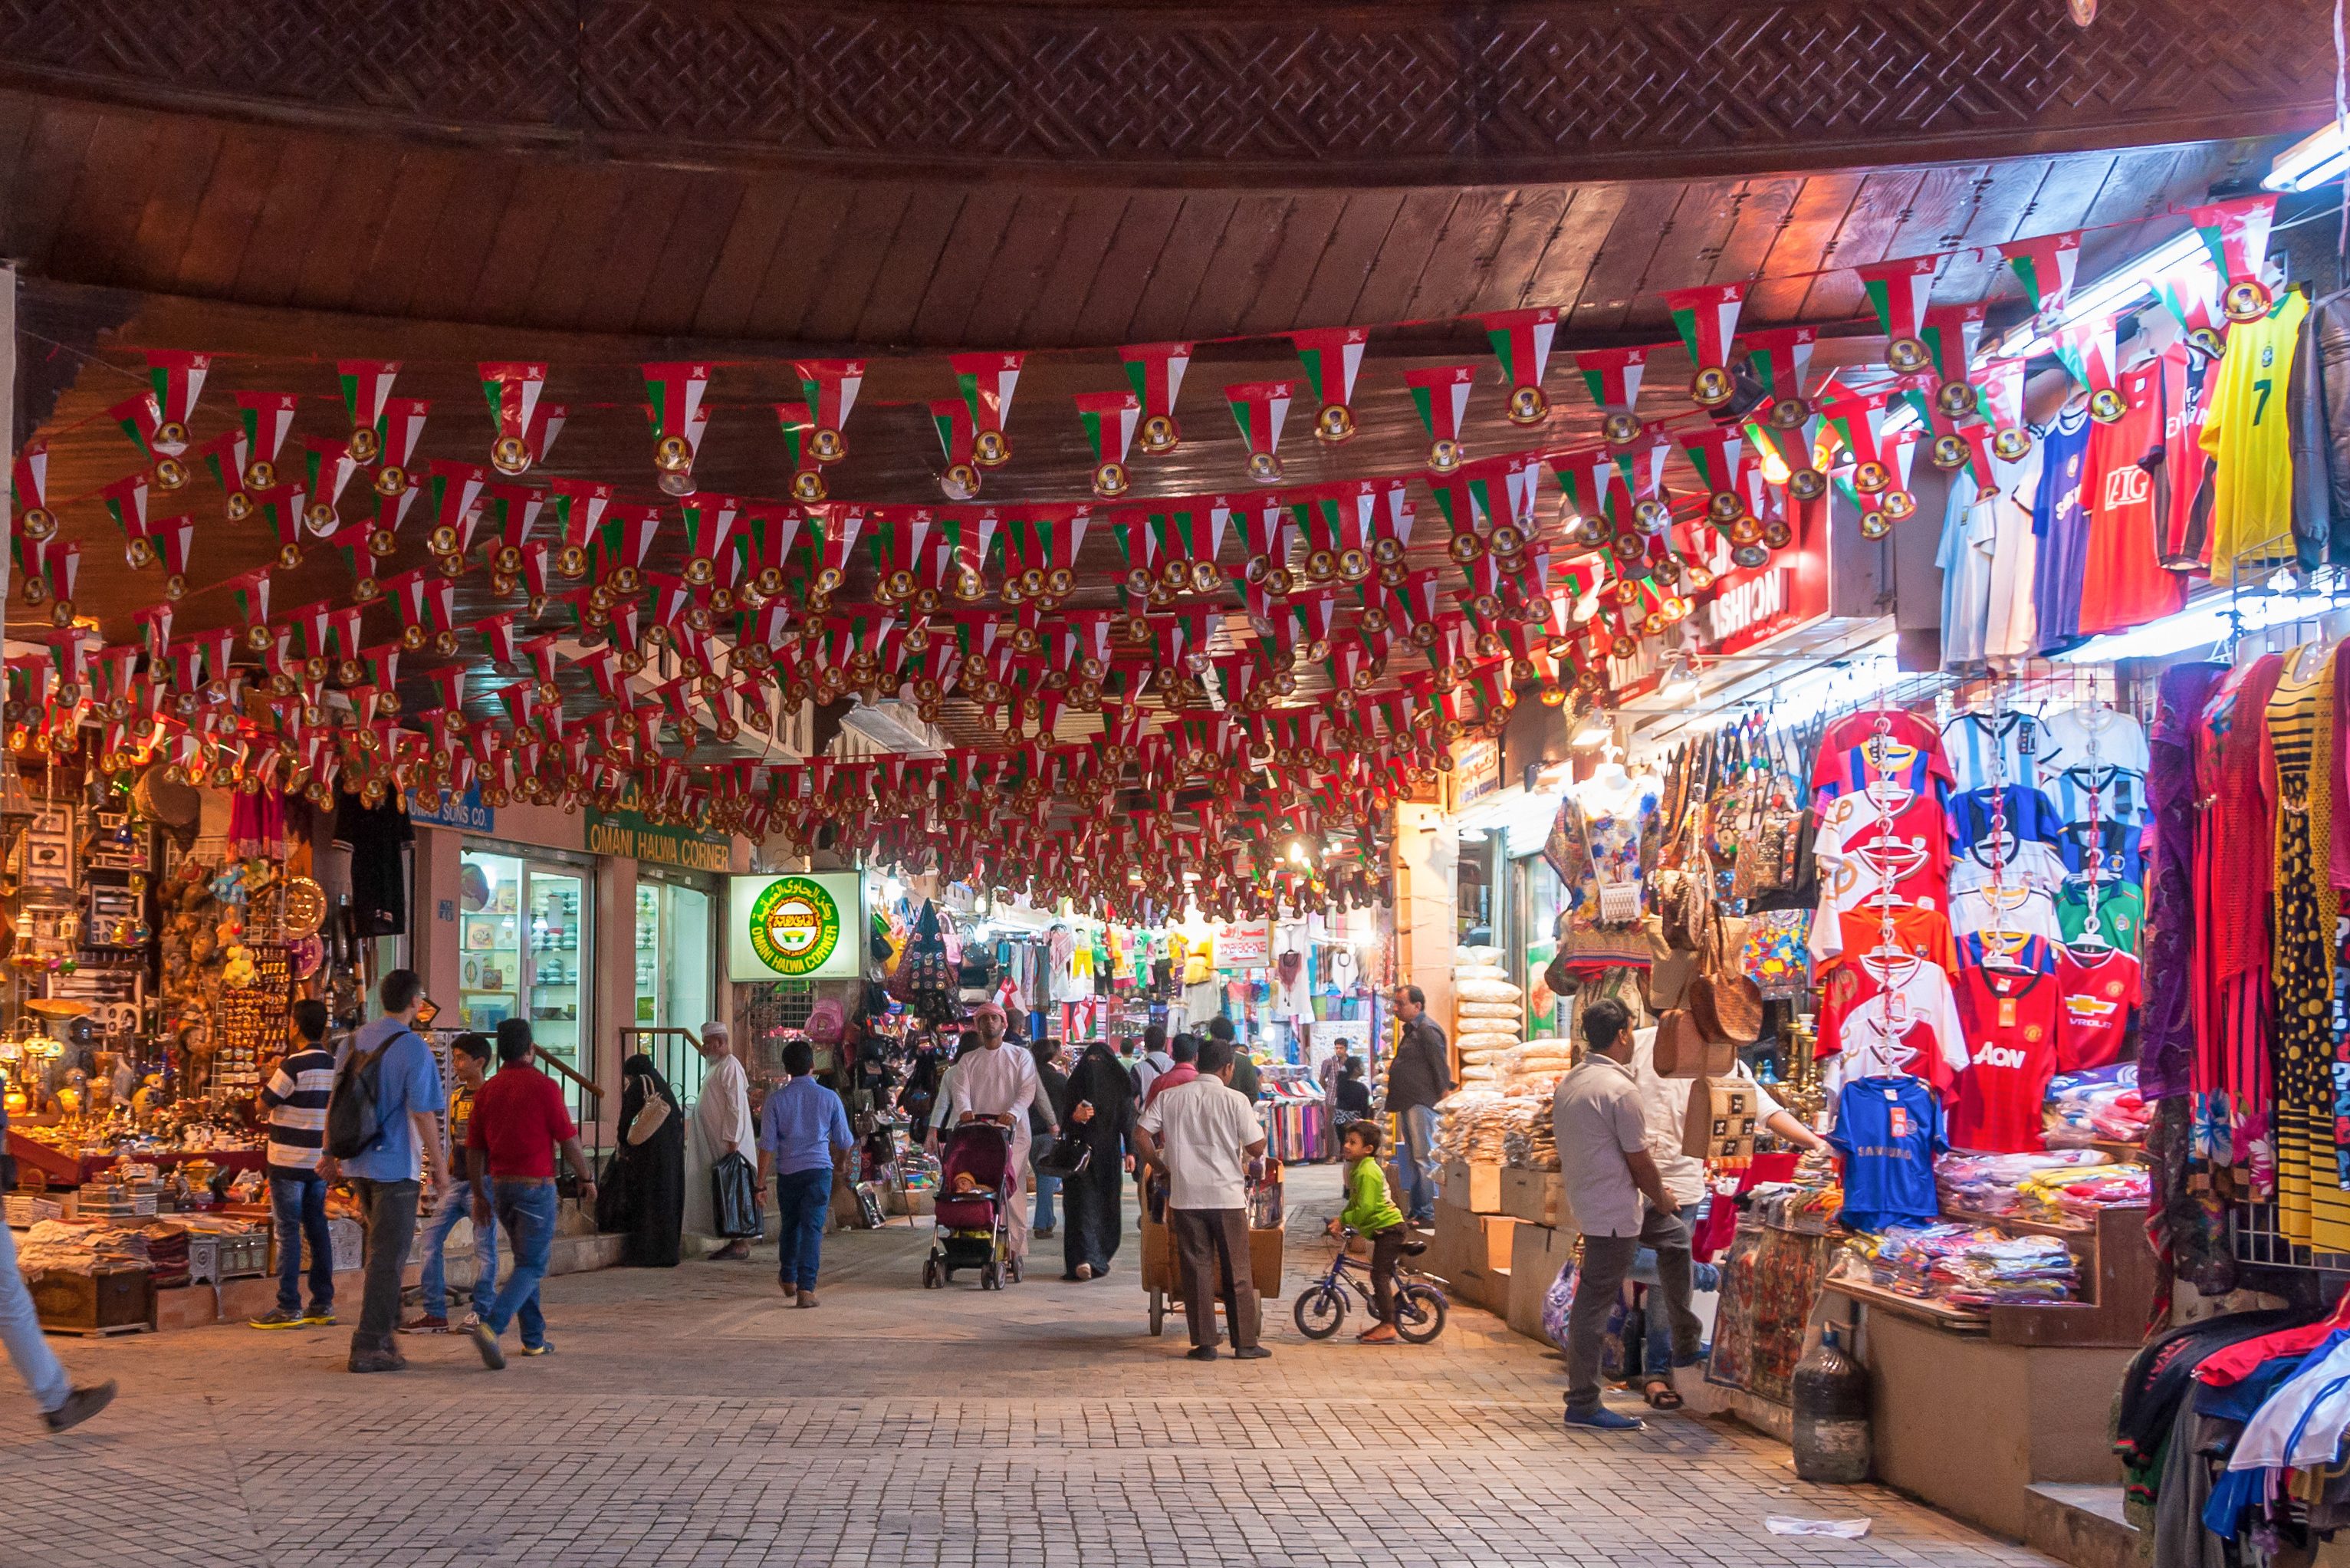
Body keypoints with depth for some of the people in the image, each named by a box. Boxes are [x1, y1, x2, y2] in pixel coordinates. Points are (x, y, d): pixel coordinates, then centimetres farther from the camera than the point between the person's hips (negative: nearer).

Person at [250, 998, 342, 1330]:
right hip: (320, 1161, 7)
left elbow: (264, 1103, -10)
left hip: (289, 1162, -7)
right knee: (317, 1228, 11)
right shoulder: (334, 1065, 7)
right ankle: (323, 1303, 13)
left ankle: (289, 1307, -1)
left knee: (288, 1232, -3)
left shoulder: (295, 1064, -16)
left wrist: (270, 1074, 7)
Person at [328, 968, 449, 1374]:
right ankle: (369, 1347, -1)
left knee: (383, 1248, 20)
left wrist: (332, 1153, 22)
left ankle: (382, 1334, 23)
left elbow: (336, 1102, 13)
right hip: (396, 1165, -7)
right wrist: (439, 1165, -7)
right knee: (388, 1256, -1)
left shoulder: (353, 1042, 8)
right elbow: (423, 1113, -15)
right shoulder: (414, 1049, -14)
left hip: (357, 1162, 7)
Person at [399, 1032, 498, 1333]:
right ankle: (434, 1313, 6)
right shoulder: (457, 1095, 13)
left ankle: (482, 1311, 9)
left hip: (482, 1181, -8)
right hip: (458, 1181, 8)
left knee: (484, 1246, 0)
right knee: (431, 1239, 3)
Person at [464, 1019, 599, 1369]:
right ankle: (490, 1325, -24)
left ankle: (533, 1338, 21)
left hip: (500, 1184, 6)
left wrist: (480, 1194, 17)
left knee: (527, 1259, 19)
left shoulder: (487, 1090, 6)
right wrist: (587, 1179, 5)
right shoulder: (544, 1086, -10)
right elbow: (568, 1140, -8)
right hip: (536, 1183, -6)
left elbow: (475, 1147, 8)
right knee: (532, 1265, -4)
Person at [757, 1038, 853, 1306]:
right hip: (819, 1168, -1)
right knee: (812, 1227, -3)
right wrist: (837, 1163, 29)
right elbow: (843, 1143, 8)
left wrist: (761, 1182, -1)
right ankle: (806, 1288, -14)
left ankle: (788, 1278, 38)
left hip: (787, 1170, 1)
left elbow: (767, 1145, -6)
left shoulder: (776, 1098, -3)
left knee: (789, 1224, 19)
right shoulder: (829, 1098, -1)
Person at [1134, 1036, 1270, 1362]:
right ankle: (1245, 1343, 11)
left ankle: (1204, 1343, 6)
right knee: (1237, 1271, 8)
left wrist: (1161, 1166, 11)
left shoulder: (1169, 1097, 3)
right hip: (1227, 1195, -2)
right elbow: (1257, 1147, -7)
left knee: (1196, 1268, 7)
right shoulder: (1234, 1100, -6)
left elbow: (1141, 1135, -2)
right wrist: (1257, 1124, 14)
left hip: (1185, 1196, 2)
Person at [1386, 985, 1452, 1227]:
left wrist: (1444, 1095, -20)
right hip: (1409, 1104, 11)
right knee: (1413, 1159, 13)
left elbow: (1440, 1066, -17)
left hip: (1422, 1104, -11)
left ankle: (1429, 1214, -11)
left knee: (1424, 1157, -11)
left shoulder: (1427, 1030, -12)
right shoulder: (1412, 1030, 19)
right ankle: (1416, 1212, 19)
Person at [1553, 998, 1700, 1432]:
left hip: (1585, 1197, 10)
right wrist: (1662, 1198, 2)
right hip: (1614, 1210, -10)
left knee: (1674, 1235, 26)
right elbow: (1639, 1160, -17)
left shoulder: (1568, 1082, 7)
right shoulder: (1620, 1089, -21)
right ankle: (1583, 1404, 2)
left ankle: (1685, 1344, 30)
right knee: (1593, 1303, -4)